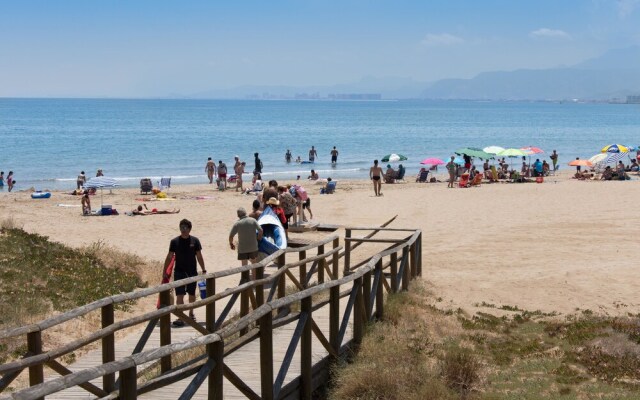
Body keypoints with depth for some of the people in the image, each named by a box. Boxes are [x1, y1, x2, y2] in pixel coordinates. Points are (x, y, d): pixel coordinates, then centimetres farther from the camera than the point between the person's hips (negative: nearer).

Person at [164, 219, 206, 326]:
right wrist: (164, 271, 0)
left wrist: (204, 270, 5)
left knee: (192, 294, 14)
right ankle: (180, 318, -11)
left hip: (192, 272, 2)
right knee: (180, 295, -9)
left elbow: (199, 256, 5)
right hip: (179, 272, -2)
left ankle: (191, 313, 35)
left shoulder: (194, 241, -1)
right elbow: (169, 257, 2)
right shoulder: (175, 241, -3)